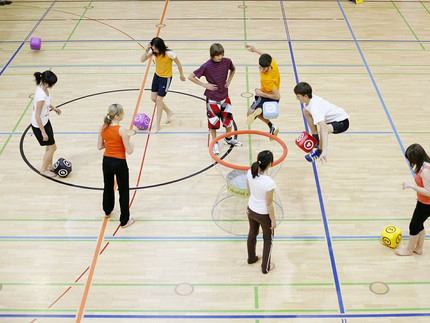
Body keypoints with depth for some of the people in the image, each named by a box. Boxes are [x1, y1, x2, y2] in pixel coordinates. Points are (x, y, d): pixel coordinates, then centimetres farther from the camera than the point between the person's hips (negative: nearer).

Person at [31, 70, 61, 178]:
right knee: (52, 147, 6)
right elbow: (37, 116, -29)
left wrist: (53, 107, 26)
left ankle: (49, 166, 42)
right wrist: (43, 132, -23)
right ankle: (43, 170, 26)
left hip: (45, 120, 9)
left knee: (50, 145, 22)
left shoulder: (43, 87, -8)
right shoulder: (41, 95, -35)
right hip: (39, 125, -9)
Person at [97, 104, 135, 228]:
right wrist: (130, 142, 0)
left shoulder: (103, 128, -6)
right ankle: (124, 220, 17)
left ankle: (107, 210, 51)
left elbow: (99, 146, 4)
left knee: (108, 187, 29)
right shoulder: (121, 130, -23)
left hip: (107, 161, 6)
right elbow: (129, 151, -20)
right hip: (119, 163, -6)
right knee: (123, 191, 9)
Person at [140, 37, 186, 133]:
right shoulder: (153, 51, -11)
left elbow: (178, 63, -11)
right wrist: (146, 51, -28)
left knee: (159, 99, -4)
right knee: (153, 98, 11)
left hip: (166, 78, -6)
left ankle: (157, 124, 9)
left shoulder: (169, 53, -26)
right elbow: (142, 60, -10)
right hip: (157, 76, 7)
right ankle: (169, 112, 36)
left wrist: (181, 75, 1)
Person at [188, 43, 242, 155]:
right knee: (213, 121, 6)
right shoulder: (206, 66, -21)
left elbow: (233, 70, 16)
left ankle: (228, 138, 38)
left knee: (228, 118, 13)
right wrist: (205, 85, -15)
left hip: (224, 96, 4)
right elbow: (191, 77, -15)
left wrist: (229, 81, 3)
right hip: (212, 98, -4)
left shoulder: (227, 61, -8)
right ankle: (215, 143, 26)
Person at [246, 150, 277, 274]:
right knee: (268, 240, 21)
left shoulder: (250, 173, -18)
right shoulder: (269, 183, -36)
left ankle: (251, 258, 54)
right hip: (264, 214, -5)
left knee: (252, 234, 30)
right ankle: (266, 267, 38)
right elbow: (269, 205, -23)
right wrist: (273, 220, -8)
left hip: (251, 210, 6)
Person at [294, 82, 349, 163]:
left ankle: (319, 151, -7)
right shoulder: (310, 98, -10)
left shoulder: (314, 107, -37)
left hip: (342, 122, -10)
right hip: (332, 117, 10)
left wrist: (324, 152, -58)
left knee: (325, 129, -39)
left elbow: (324, 128, -49)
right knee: (306, 111, 13)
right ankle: (316, 140, 21)